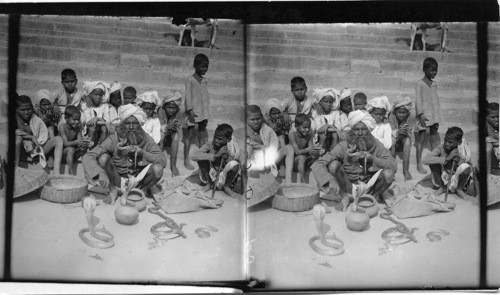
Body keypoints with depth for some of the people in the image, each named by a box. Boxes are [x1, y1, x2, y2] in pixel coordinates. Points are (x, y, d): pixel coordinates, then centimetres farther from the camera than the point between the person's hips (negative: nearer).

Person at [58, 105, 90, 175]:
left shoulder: (78, 127, -5)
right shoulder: (62, 127, -17)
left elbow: (80, 140, -13)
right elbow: (66, 143, -27)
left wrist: (83, 142, -39)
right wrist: (77, 142, -46)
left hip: (73, 154, 4)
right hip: (62, 152, -4)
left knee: (83, 149, -23)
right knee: (70, 149, -36)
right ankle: (72, 175, -41)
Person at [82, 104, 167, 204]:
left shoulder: (146, 139, -10)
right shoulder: (114, 139, -16)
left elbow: (163, 161, -17)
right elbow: (87, 157, -22)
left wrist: (142, 152, -30)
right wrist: (100, 173, -41)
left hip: (138, 181, 1)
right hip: (117, 180, -1)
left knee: (157, 169, -27)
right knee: (103, 157, -25)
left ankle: (142, 190, 1)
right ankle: (113, 190, -5)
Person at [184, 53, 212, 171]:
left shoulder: (204, 81, 14)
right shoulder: (190, 80, -4)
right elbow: (188, 96, -9)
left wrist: (207, 114, 16)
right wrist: (190, 110, -19)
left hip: (203, 112, 6)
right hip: (193, 112, -6)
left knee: (202, 134, 8)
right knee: (190, 133, -4)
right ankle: (186, 160, 1)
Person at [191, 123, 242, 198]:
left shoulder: (233, 148, -16)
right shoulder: (210, 145, -19)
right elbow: (193, 156, -33)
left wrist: (227, 157, -29)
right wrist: (216, 155, -36)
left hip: (225, 177, 0)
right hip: (210, 176, 1)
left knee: (234, 164, -30)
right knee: (202, 157, -23)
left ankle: (226, 186, -1)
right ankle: (209, 184, -1)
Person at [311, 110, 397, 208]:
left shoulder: (376, 145, -8)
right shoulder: (344, 147, -14)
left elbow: (393, 166, -17)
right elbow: (317, 165, -22)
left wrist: (372, 158, -30)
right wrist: (331, 180, -41)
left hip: (369, 187, 1)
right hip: (349, 187, -1)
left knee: (388, 173, -27)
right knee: (334, 164, -25)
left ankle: (375, 196, 3)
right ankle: (344, 196, -3)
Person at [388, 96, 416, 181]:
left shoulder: (411, 116, -17)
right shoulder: (391, 116, -20)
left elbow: (409, 134, -16)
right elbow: (390, 133, -22)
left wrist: (406, 133, -40)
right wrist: (398, 132, -44)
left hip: (404, 139, 1)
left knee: (407, 140, -33)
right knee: (392, 140, -34)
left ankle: (406, 170, -26)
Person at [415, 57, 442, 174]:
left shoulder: (434, 84, 13)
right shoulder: (420, 84, -5)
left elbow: (436, 100, 15)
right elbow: (418, 100, -9)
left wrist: (438, 117, 13)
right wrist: (421, 114, -18)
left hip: (434, 116, 6)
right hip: (424, 115, -6)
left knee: (434, 139, 8)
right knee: (421, 138, -3)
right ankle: (419, 164, 1)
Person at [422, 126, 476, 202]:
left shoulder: (463, 151, -16)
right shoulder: (441, 148, -17)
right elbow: (424, 160, -31)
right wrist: (447, 158, -34)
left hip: (457, 180, 0)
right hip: (443, 178, 0)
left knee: (466, 167, -29)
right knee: (433, 160, -23)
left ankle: (459, 190, 0)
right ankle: (441, 187, -1)